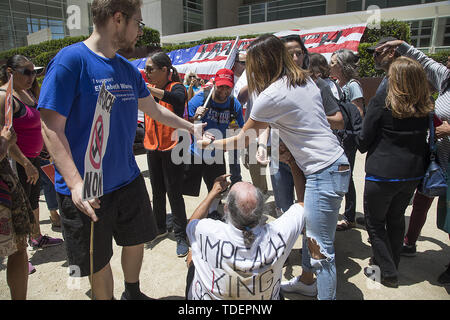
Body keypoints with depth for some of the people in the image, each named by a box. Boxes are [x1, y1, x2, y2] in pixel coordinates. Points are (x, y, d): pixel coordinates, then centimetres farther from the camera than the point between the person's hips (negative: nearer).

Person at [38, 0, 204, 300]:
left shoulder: (128, 69, 6)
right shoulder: (70, 61, -15)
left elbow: (155, 110, 19)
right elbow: (51, 128, -18)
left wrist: (191, 126, 26)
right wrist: (75, 184, -27)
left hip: (128, 180, 7)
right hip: (87, 190, -6)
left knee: (135, 241, 22)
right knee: (98, 262, 12)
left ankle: (133, 293, 48)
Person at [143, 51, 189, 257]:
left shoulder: (176, 87, -11)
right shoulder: (148, 89, 8)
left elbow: (178, 98, -35)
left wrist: (147, 88, -42)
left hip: (172, 147, -6)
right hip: (153, 147, 6)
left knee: (173, 192, -2)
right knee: (157, 191, 16)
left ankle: (181, 236, 12)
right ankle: (160, 228, 34)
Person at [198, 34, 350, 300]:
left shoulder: (271, 96, -15)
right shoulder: (306, 81, 11)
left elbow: (242, 141, -4)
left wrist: (210, 143, 10)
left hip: (324, 173, -10)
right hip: (336, 162, 10)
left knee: (321, 249, -1)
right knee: (310, 231, 23)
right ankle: (307, 280, 41)